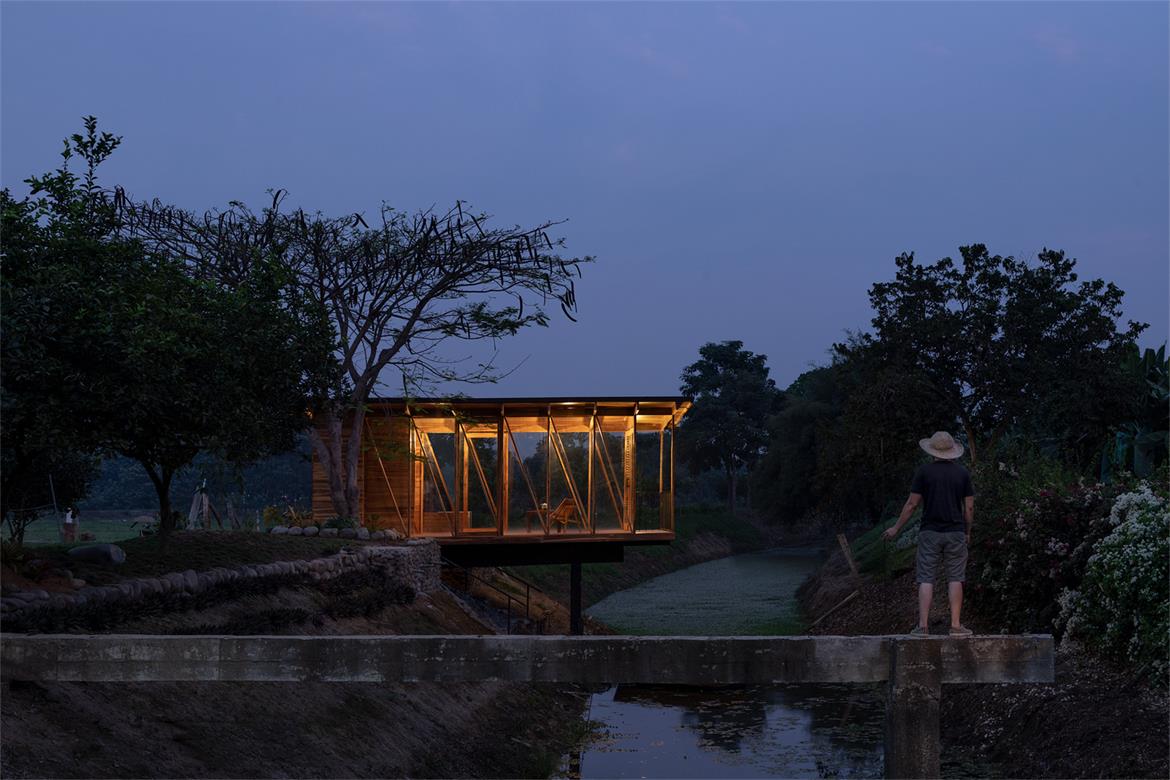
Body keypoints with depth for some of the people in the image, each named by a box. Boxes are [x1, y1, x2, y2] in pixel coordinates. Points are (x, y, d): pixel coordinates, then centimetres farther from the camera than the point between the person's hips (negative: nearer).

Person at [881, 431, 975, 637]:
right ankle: (956, 625, 0)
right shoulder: (962, 473, 3)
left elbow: (912, 503, -2)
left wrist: (896, 528, 7)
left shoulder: (924, 471, -2)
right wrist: (968, 532, 16)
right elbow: (969, 506, 3)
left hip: (930, 532, -1)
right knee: (955, 579, 4)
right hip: (956, 532, 1)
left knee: (926, 579, 1)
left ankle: (923, 625, -6)